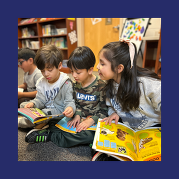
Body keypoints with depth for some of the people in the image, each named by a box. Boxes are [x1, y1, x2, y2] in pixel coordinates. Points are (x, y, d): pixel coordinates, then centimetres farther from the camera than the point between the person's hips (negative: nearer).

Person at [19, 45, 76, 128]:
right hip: (45, 110, 6)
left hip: (59, 112, -6)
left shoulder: (66, 83, -14)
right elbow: (40, 100, 5)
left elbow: (69, 101, -17)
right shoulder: (41, 82, 5)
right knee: (23, 106, -6)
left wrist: (70, 108, -41)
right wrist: (33, 103, -18)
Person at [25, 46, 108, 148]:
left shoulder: (101, 86, -13)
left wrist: (91, 120, -25)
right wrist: (77, 115, -8)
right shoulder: (75, 84, 3)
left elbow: (104, 111, -11)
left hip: (95, 122, -4)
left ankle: (49, 136, -17)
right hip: (79, 120, 4)